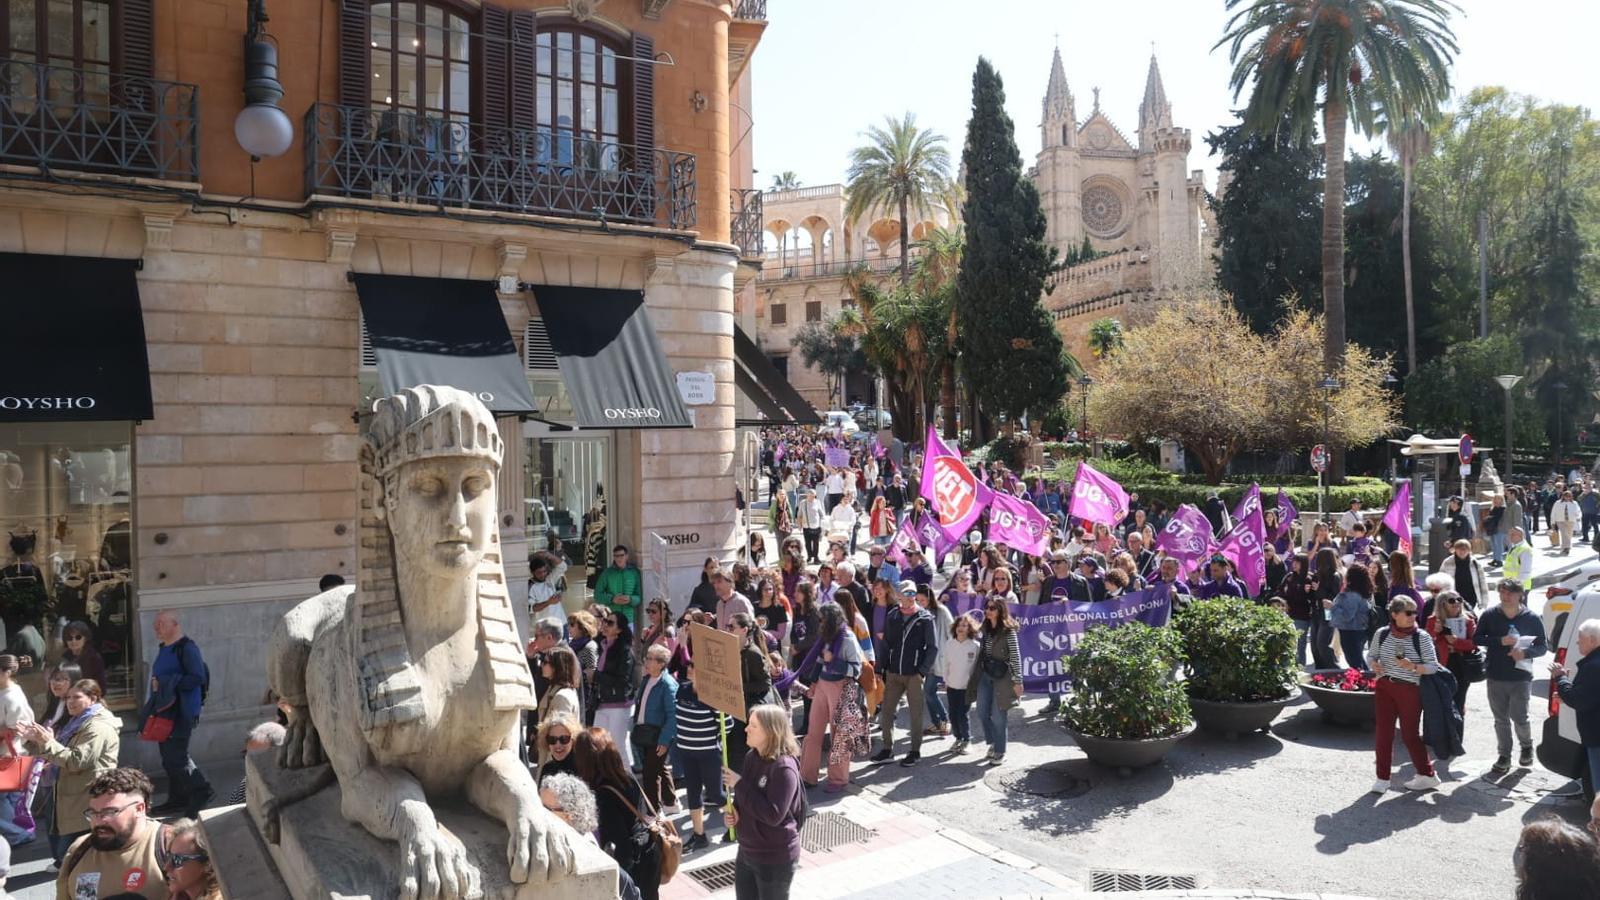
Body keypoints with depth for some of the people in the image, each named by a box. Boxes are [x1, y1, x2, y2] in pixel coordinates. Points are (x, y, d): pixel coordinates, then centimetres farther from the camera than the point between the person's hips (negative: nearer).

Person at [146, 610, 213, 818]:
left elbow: (198, 678, -23)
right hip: (164, 710, 9)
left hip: (180, 712, -9)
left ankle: (200, 790, 4)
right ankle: (177, 799, 23)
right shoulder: (164, 649, 14)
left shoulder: (187, 648, -14)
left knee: (175, 757, -10)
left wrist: (164, 683, -21)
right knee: (170, 756, 13)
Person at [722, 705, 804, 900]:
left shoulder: (784, 768, -25)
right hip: (747, 851, 7)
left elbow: (773, 815, -30)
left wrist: (739, 784, -25)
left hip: (775, 858, -7)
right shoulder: (751, 758, -1)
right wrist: (734, 811, -8)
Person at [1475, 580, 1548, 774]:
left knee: (1519, 717, -2)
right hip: (1496, 677, 2)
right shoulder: (1489, 616, -2)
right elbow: (1477, 639, -1)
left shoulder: (1531, 618, -3)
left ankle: (1527, 746, 28)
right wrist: (1500, 641, -15)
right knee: (1501, 719, 9)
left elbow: (1542, 647, 2)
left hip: (1521, 677, -1)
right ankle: (1504, 756, 21)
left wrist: (1525, 652, -18)